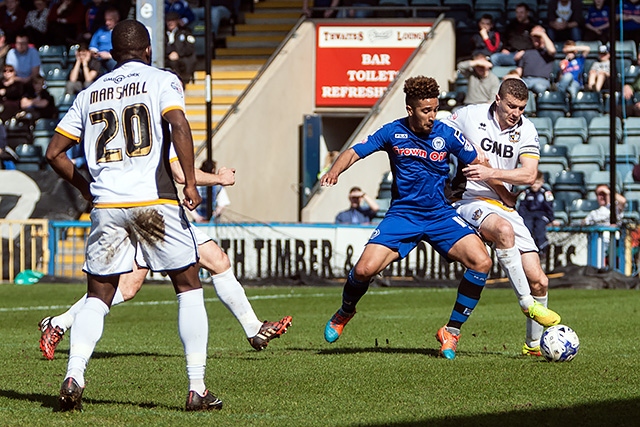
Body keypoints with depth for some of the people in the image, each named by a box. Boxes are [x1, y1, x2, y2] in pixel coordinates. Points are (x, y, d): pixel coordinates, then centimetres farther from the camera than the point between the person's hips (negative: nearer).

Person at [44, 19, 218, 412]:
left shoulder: (90, 93, 16)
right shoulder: (161, 81, 4)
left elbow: (54, 153, 16)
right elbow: (178, 125, -14)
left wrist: (86, 188, 28)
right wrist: (191, 182, -10)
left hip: (107, 206, 3)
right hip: (155, 202, -3)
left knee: (98, 297, 12)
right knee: (189, 287, 10)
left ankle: (73, 376, -10)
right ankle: (197, 389, 4)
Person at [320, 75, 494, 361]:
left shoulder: (446, 135, -5)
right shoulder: (393, 133, -5)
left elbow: (478, 164, 6)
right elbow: (355, 152, -5)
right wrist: (335, 171, -26)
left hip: (441, 215, 1)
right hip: (402, 214, -1)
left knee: (481, 262, -21)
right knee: (365, 269, -20)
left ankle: (452, 332, -5)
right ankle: (345, 313, 16)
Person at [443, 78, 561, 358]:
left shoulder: (526, 130, 1)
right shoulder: (469, 116, -5)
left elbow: (529, 175, -10)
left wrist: (491, 173, -22)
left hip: (505, 208, 4)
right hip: (470, 200, -4)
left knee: (538, 281, -3)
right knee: (504, 229, -39)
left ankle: (534, 343, 18)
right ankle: (528, 304, -32)